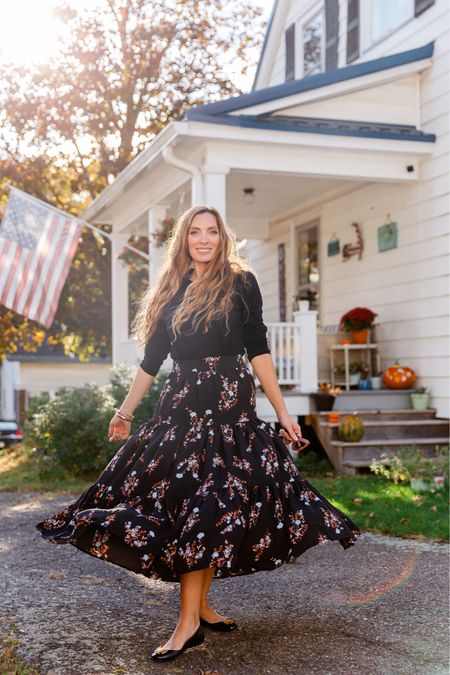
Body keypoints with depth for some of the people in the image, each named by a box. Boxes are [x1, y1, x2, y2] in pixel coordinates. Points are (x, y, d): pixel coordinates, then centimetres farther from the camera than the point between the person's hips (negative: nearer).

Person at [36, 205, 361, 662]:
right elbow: (151, 359, 16)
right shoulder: (170, 290, 13)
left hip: (231, 406, -3)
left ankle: (197, 610, 2)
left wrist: (282, 412, -6)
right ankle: (192, 615, 6)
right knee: (187, 503, -1)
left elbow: (258, 351, -1)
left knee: (211, 506, -5)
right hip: (181, 406, 3)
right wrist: (126, 411, 17)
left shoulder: (240, 282, 2)